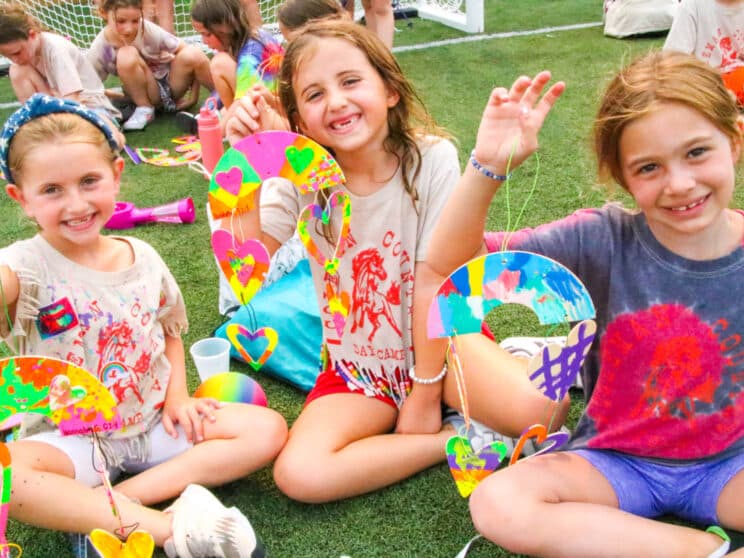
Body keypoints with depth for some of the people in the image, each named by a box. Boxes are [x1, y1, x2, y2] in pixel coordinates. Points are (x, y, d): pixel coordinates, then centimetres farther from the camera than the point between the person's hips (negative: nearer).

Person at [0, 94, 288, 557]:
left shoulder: (143, 258, 0)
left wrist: (178, 397, 0)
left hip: (155, 424, 5)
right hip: (71, 439, -4)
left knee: (268, 430, -11)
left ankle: (101, 506, -18)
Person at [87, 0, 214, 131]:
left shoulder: (150, 32, -24)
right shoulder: (99, 49, -20)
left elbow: (193, 58, -16)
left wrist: (194, 96, -15)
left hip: (172, 83, 0)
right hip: (147, 94, 0)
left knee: (193, 54, -32)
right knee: (126, 55, -31)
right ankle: (144, 109, -9)